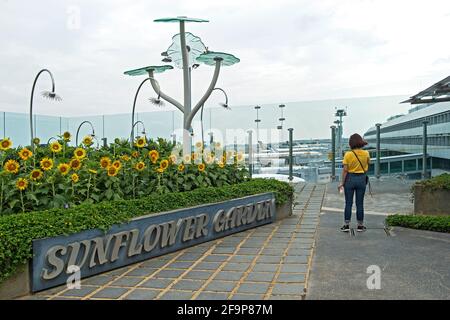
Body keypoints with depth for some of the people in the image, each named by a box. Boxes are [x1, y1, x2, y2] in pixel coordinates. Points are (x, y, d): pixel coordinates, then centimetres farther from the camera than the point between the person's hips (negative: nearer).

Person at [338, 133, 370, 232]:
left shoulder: (348, 154, -13)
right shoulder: (366, 153, -6)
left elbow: (345, 170, -12)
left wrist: (342, 182, -5)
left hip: (350, 179, -2)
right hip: (361, 179, 2)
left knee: (348, 203, 7)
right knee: (360, 203, 10)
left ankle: (346, 225, 9)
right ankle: (360, 225, 17)